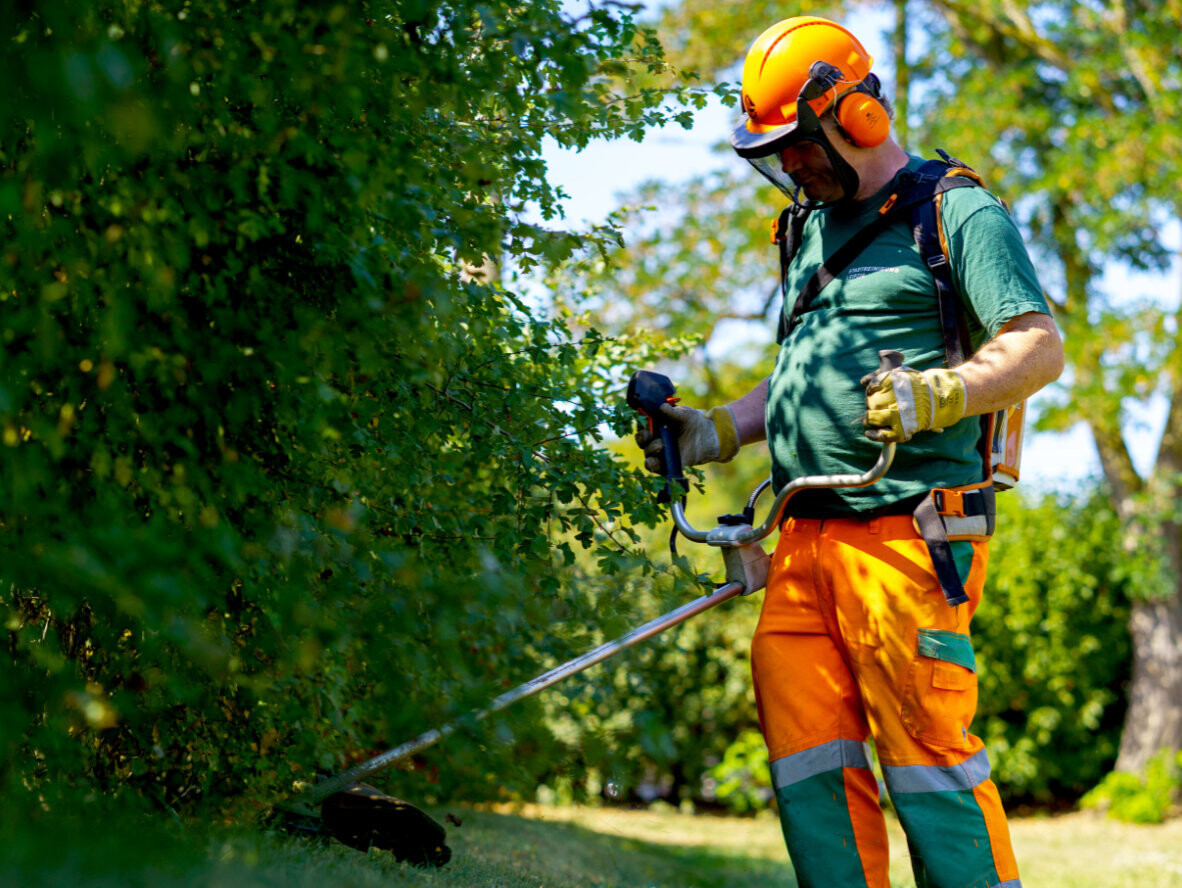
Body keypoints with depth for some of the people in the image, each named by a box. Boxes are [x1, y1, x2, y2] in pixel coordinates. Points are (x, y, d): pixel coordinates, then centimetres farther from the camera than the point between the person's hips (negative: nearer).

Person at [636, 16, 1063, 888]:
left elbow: (1040, 347, -11)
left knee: (926, 745, -10)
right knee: (806, 747, 3)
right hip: (808, 536, 8)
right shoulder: (814, 228, 23)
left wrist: (933, 397, -26)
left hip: (910, 530, -8)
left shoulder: (956, 211, -2)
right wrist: (718, 430, 18)